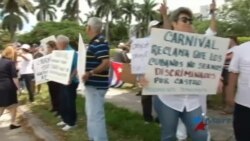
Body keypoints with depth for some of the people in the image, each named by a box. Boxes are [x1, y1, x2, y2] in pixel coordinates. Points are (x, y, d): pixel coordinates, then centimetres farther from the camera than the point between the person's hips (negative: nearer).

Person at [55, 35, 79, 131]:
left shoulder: (71, 52, -16)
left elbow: (77, 67, -24)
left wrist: (71, 77, -33)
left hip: (70, 81, -9)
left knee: (70, 102, 0)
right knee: (63, 101, 16)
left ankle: (71, 122, 11)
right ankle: (65, 119, 30)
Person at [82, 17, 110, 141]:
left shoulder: (100, 42, -18)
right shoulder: (94, 42, 14)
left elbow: (106, 63, -27)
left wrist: (90, 73, -35)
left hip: (96, 85, -11)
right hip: (92, 83, 11)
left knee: (95, 115, -7)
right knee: (91, 114, 19)